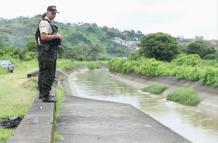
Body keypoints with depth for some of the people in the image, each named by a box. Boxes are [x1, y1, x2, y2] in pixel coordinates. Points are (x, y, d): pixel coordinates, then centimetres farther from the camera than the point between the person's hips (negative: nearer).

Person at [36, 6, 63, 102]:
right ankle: (45, 96, -10)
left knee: (44, 73, 15)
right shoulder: (44, 23, -12)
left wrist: (57, 43, 16)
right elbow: (43, 37, -24)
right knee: (47, 74, -11)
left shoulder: (50, 23, 20)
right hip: (46, 51, -10)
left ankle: (43, 93, 23)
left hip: (51, 51, 11)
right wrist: (56, 36, -19)